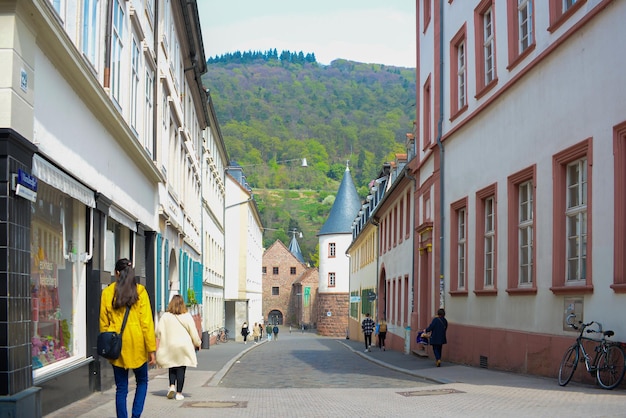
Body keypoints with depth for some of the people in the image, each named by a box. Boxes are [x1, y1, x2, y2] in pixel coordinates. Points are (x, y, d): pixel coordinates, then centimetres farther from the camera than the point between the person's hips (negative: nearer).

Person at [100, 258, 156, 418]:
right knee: (142, 382, 18)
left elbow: (103, 323, 4)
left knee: (121, 389, 9)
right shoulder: (140, 291, -4)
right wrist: (151, 350, -2)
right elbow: (147, 322, -6)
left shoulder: (107, 292, 0)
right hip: (136, 344, -1)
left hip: (116, 346, 1)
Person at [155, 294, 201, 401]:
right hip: (184, 347, -1)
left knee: (172, 368, 17)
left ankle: (172, 386, -4)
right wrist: (197, 343, 15)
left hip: (169, 347, 1)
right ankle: (179, 393, 3)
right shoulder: (187, 317, -6)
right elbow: (193, 332, 0)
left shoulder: (165, 316, -4)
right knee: (181, 369, 4)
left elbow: (158, 331, -2)